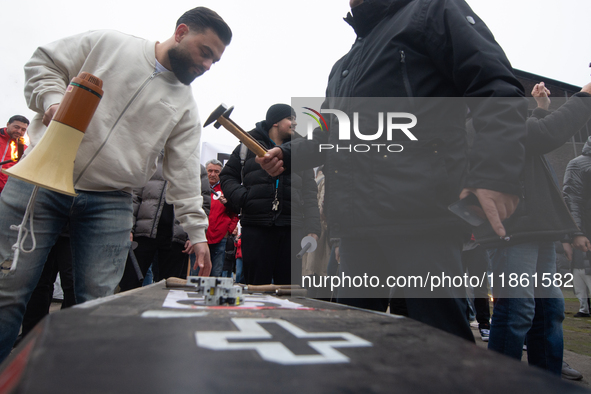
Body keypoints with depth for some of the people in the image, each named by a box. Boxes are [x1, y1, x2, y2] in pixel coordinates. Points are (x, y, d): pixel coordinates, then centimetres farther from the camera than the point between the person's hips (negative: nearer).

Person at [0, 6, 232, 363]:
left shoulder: (186, 108, 8)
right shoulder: (107, 43, 5)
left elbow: (184, 174, 3)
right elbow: (44, 63, 10)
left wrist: (197, 231, -4)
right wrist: (52, 99, -11)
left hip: (110, 204, 2)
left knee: (97, 302, -2)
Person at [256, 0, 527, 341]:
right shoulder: (343, 68, 30)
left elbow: (499, 93, -6)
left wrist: (496, 174, -22)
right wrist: (287, 155, 17)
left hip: (420, 220, -7)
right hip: (356, 226, 8)